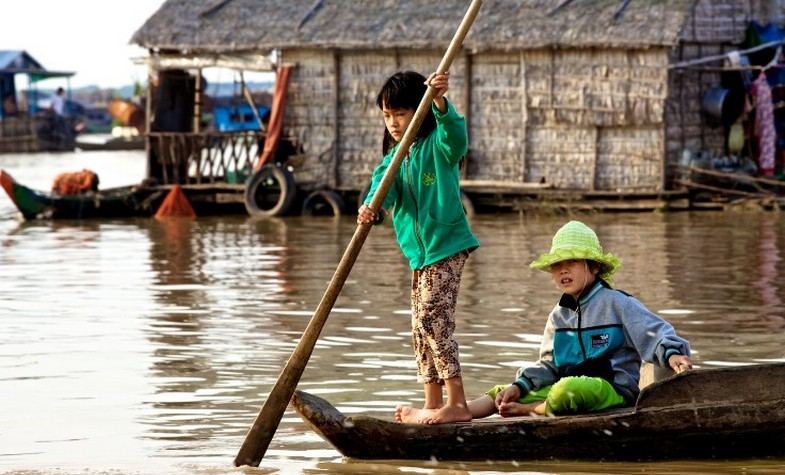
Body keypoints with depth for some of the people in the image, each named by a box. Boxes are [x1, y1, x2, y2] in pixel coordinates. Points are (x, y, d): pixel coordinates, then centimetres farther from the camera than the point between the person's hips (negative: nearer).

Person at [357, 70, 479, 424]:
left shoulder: (437, 145, -6)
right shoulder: (394, 156, 12)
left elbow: (455, 133, -30)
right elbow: (383, 182, -6)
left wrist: (440, 102, -48)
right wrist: (371, 207, -29)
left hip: (446, 245, -9)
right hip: (420, 252, 9)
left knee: (433, 320, -15)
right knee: (422, 328, 12)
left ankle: (457, 404, -15)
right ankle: (433, 405, 21)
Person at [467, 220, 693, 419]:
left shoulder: (617, 304, -2)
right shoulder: (559, 316, 19)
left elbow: (654, 333, -9)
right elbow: (548, 365, 22)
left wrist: (671, 354, -30)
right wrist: (519, 386, 6)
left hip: (613, 390, -8)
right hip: (568, 384, 8)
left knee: (567, 391, -39)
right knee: (502, 394, 1)